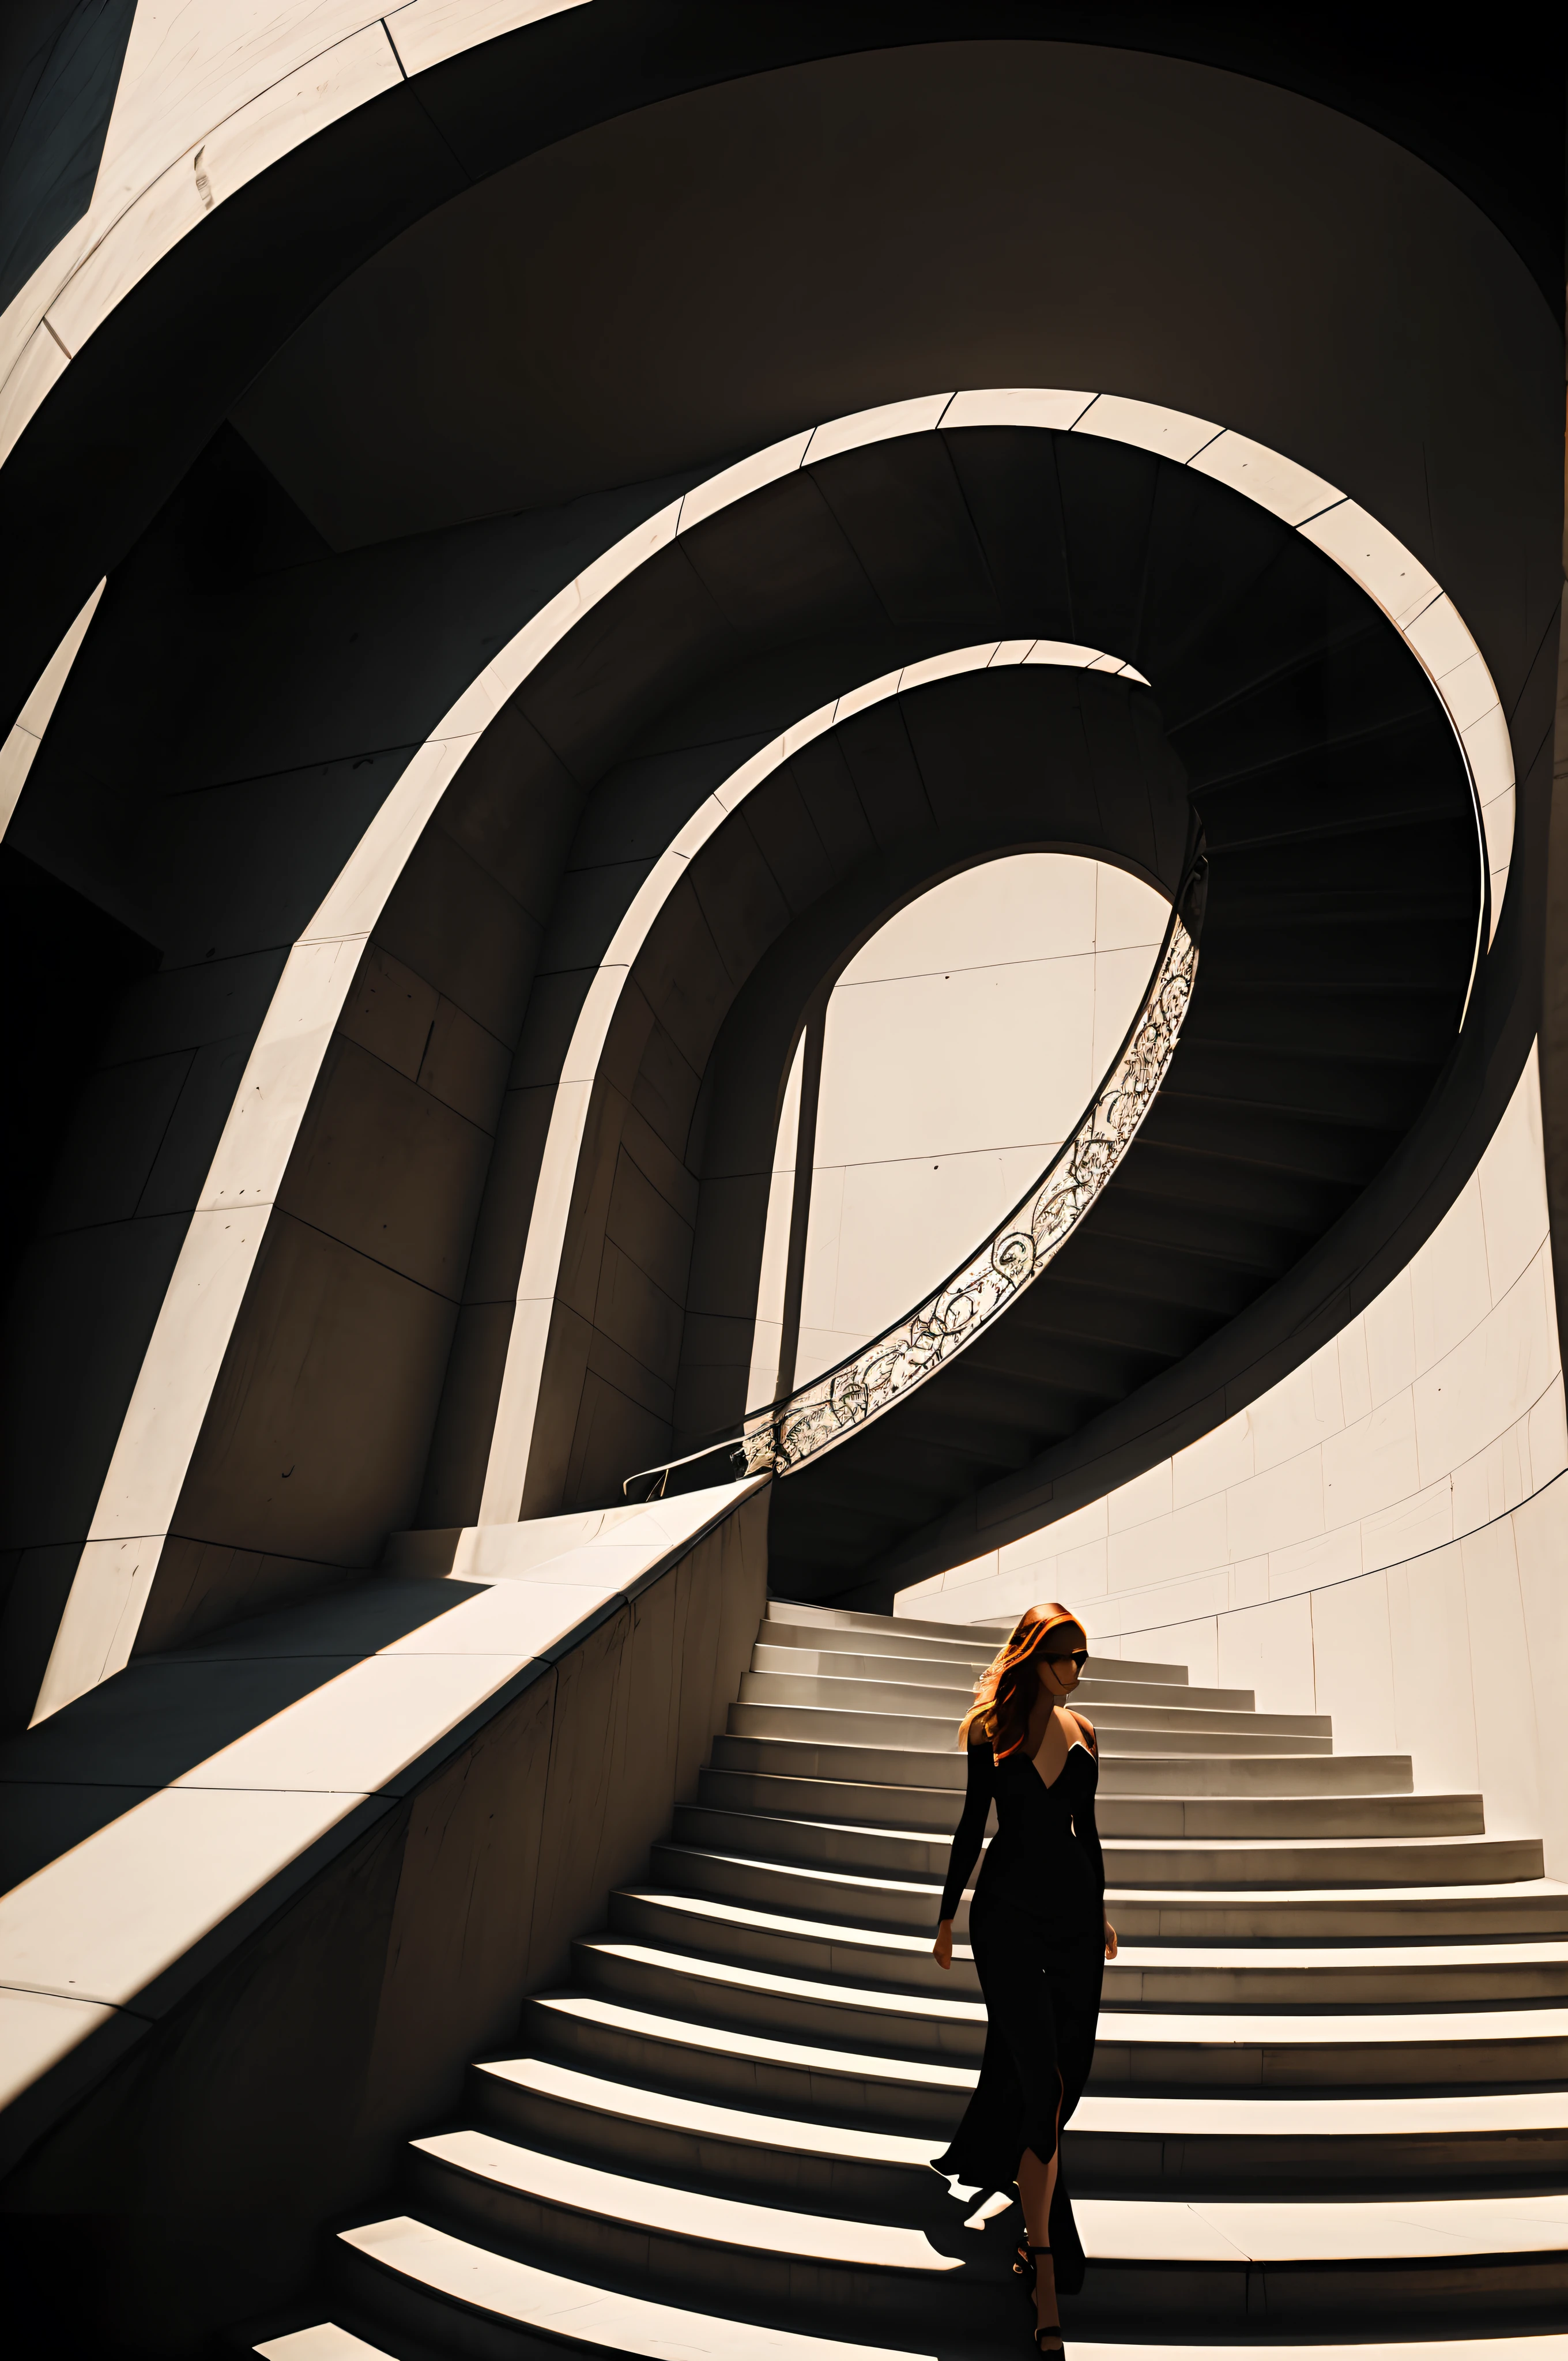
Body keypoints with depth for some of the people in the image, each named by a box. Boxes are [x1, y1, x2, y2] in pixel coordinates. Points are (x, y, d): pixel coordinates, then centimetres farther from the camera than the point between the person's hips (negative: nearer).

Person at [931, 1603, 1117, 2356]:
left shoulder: (1083, 1733, 5)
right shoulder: (991, 1730, -6)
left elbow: (1086, 1829, 15)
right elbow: (972, 1826, 2)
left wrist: (1102, 1911, 20)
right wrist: (948, 1914, 6)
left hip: (1073, 1911, 4)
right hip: (1007, 1913, -4)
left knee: (1065, 2070, 12)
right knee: (1044, 2083, -9)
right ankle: (1047, 2264, 0)